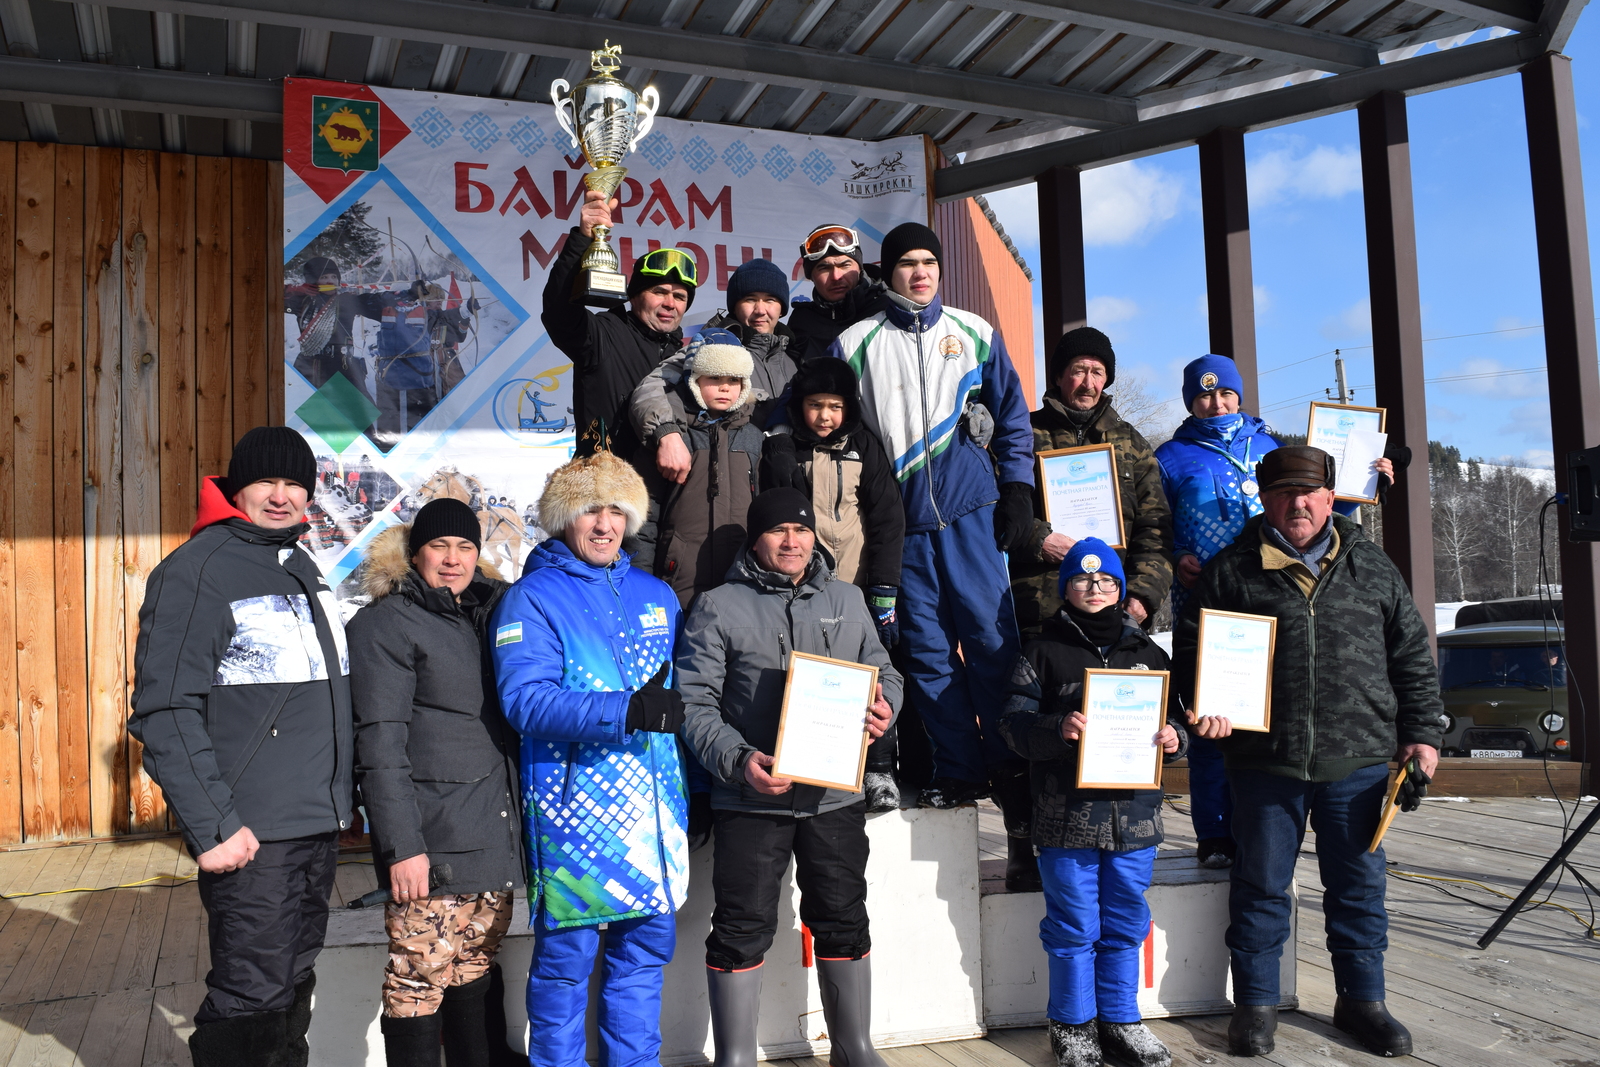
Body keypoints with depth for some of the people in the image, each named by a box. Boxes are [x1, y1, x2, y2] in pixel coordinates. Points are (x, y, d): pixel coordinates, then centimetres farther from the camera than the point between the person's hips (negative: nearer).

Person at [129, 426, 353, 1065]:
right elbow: (164, 712, -17)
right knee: (252, 999, -4)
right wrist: (211, 826, -21)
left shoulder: (303, 569, 14)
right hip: (249, 834, -8)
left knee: (293, 985, 18)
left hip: (320, 825, 8)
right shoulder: (195, 571, -11)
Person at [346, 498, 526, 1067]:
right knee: (422, 976, -1)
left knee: (477, 966, 15)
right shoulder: (386, 624, -6)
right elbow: (380, 746, -13)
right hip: (432, 841, -7)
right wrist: (402, 846, -18)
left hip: (494, 835, 7)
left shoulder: (483, 615, 16)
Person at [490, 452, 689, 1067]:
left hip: (655, 803, 5)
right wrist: (628, 712, -27)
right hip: (575, 804, -5)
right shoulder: (531, 598, -3)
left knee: (647, 942, 12)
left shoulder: (656, 595, 15)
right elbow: (525, 700, -17)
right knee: (566, 952, 1)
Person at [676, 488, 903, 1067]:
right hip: (752, 798, -3)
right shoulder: (718, 607, 0)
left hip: (836, 795, 4)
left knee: (844, 923, 13)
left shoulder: (847, 601, 13)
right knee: (742, 928, 2)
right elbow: (694, 701, -5)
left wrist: (885, 705, -3)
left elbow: (882, 670, 20)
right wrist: (739, 760, -19)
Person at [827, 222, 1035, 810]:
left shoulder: (976, 333, 9)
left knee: (990, 631, -3)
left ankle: (1011, 760, 10)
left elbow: (1011, 413, 13)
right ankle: (959, 771, 11)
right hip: (901, 519, 1)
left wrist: (1017, 489, 3)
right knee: (926, 646, 2)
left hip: (970, 508, 0)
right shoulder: (855, 344, 7)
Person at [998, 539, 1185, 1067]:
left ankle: (1119, 1020, 29)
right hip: (1068, 815, -3)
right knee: (1074, 927, 6)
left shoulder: (1146, 650, 12)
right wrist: (1057, 729, -24)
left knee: (1125, 925, 14)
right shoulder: (1044, 650, 1)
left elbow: (1171, 714, 18)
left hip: (1135, 813, 3)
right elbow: (1014, 722, -5)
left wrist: (1173, 739, -4)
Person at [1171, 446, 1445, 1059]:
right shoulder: (1231, 571, 4)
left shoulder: (1371, 568, 10)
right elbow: (1189, 646, 7)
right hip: (1265, 761, -2)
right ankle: (1255, 1003, 21)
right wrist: (1205, 703, -10)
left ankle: (1361, 999, 28)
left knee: (1358, 883, 12)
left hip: (1358, 761, 2)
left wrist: (1422, 733, 7)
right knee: (1261, 884, 8)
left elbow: (1412, 657, 13)